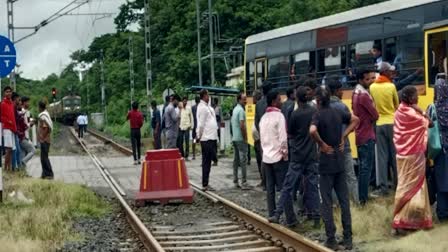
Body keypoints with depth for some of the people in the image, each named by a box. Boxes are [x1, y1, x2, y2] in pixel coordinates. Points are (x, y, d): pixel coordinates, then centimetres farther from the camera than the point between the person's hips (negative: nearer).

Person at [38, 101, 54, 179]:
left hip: (44, 140, -10)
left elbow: (46, 128, -25)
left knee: (44, 157, -6)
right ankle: (45, 174, 18)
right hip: (45, 140, 10)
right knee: (44, 157, 14)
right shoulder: (45, 114, 13)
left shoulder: (43, 116, -17)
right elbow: (50, 126, 17)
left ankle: (49, 174, -5)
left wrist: (43, 137, -18)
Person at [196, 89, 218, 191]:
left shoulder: (207, 107, 16)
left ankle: (205, 184, 16)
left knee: (207, 162, 11)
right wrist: (199, 136, -6)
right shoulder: (203, 107, -13)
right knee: (206, 162, -5)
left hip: (211, 138, 9)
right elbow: (201, 124, -15)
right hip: (207, 138, -9)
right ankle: (205, 185, -1)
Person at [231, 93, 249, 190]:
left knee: (236, 160, 11)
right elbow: (242, 126, -22)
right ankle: (244, 183, -8)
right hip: (241, 139, -9)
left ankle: (235, 182, 15)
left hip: (234, 138, 9)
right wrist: (245, 138, -14)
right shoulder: (241, 110, -15)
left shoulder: (235, 109, 13)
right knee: (242, 160, -7)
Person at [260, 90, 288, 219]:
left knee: (270, 187, 8)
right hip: (278, 157, -7)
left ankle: (272, 214, 11)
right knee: (282, 187, -3)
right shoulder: (279, 116, -12)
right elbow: (283, 138, -17)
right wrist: (285, 153, -6)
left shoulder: (263, 117, 11)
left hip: (266, 157, 7)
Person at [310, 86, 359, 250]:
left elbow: (312, 131, -31)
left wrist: (322, 144, -16)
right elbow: (355, 120, 18)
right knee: (344, 200, 8)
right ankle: (348, 239, 11)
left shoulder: (318, 115, -12)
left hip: (326, 163, -5)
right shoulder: (338, 113, 5)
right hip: (340, 162, 5)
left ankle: (331, 240, 3)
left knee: (327, 202, 2)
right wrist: (344, 136, 11)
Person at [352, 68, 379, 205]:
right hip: (367, 135, -10)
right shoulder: (364, 95, -19)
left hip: (360, 134, 10)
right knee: (366, 167, -4)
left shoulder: (356, 93, 10)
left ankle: (361, 195, 21)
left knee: (362, 167, 16)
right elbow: (375, 115, -16)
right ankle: (363, 198, -1)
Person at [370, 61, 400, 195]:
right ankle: (398, 183, 15)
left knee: (382, 155, 3)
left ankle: (382, 186, -1)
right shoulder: (391, 86, -7)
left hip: (379, 124, 2)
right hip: (392, 123, -2)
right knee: (395, 155, 8)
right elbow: (397, 105, 4)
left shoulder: (372, 87, 0)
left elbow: (374, 103, 8)